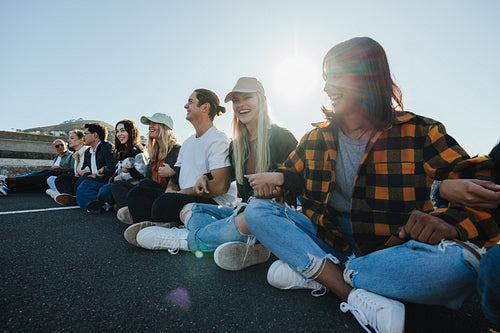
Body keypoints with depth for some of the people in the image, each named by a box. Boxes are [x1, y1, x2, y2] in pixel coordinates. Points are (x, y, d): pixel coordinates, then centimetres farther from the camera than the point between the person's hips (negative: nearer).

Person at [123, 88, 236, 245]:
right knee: (137, 195, 3)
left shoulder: (218, 140, -11)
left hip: (215, 203, -9)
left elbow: (220, 187, -20)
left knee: (164, 203, -33)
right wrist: (170, 189, -2)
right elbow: (176, 173, 22)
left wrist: (181, 193, -12)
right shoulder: (188, 142, 20)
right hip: (184, 198, 9)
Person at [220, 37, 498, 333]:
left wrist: (450, 221, -29)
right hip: (329, 240, 3)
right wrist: (277, 179, -11)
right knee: (257, 209, -13)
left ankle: (311, 272, -17)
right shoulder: (317, 139, 5)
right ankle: (359, 298, -23)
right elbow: (292, 174, 13)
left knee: (459, 260, -34)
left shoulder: (420, 133, -4)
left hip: (395, 248, -2)